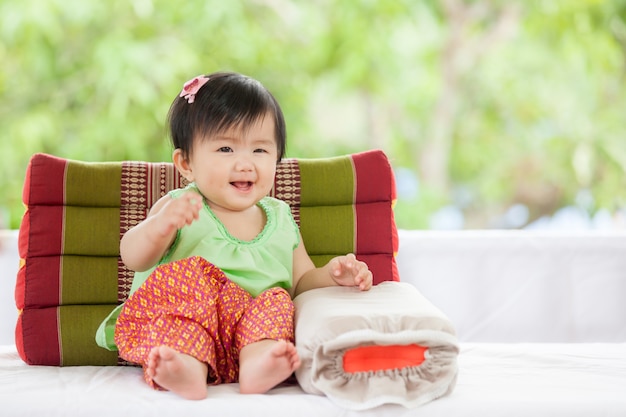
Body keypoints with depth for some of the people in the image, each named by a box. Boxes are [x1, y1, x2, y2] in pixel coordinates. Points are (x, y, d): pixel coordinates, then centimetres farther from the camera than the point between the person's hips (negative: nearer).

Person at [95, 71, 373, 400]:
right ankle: (188, 368, -45)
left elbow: (302, 281, 21)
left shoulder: (280, 218, 17)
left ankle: (257, 364, -49)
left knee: (277, 300, -23)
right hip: (182, 323, -2)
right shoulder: (180, 208, 6)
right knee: (190, 273, -26)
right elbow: (133, 259, -7)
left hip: (255, 328, 3)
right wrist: (160, 225, -28)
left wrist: (332, 275, -2)